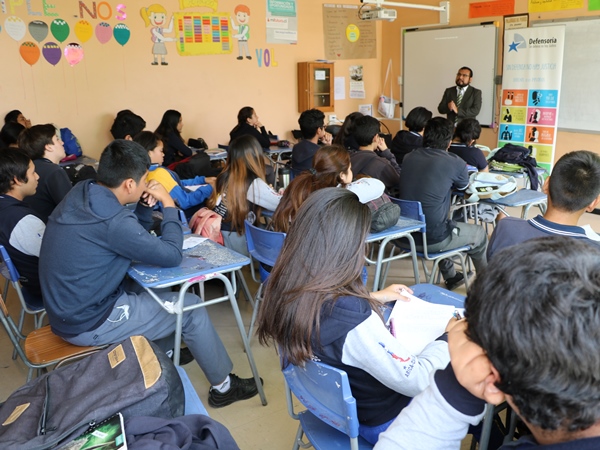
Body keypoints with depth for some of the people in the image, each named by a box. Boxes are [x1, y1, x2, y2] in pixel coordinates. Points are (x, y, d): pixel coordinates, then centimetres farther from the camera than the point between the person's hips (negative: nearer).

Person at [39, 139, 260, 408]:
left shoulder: (82, 195, -1)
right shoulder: (110, 220, -30)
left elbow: (136, 237, 13)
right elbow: (171, 256, -20)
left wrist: (146, 204, -3)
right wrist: (169, 205, -11)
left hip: (68, 308, 9)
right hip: (88, 323, -9)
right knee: (190, 306, -1)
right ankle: (223, 386, 15)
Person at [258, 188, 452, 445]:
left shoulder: (286, 287, -18)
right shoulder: (353, 320, -40)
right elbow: (416, 382, -26)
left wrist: (374, 299, 8)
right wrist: (450, 338, -11)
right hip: (377, 420, -6)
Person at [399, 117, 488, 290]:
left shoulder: (409, 158, 1)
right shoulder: (454, 162, -12)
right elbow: (463, 186, 11)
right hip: (433, 239, -5)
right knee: (479, 233, 23)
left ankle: (450, 277, 47)